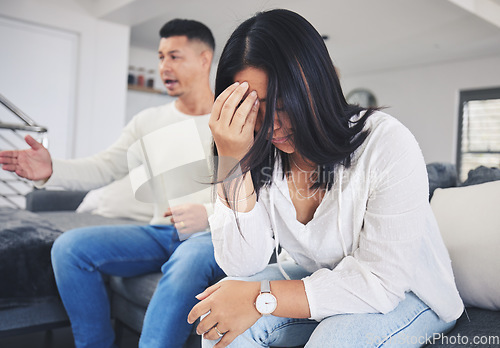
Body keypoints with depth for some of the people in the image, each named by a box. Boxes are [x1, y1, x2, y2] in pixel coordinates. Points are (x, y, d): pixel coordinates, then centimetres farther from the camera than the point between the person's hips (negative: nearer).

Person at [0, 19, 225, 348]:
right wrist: (52, 170, -14)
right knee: (69, 246, -13)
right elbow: (104, 167, 6)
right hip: (161, 232, 5)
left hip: (216, 234, -4)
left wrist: (209, 212, -27)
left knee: (188, 262, -39)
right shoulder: (149, 120, 12)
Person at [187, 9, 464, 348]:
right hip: (317, 280, 2)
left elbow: (381, 281, -27)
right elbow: (242, 265, -19)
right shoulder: (258, 157, -14)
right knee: (218, 314, -22)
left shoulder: (387, 145, -26)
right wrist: (231, 163, -30)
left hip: (403, 292, -1)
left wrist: (262, 298, -32)